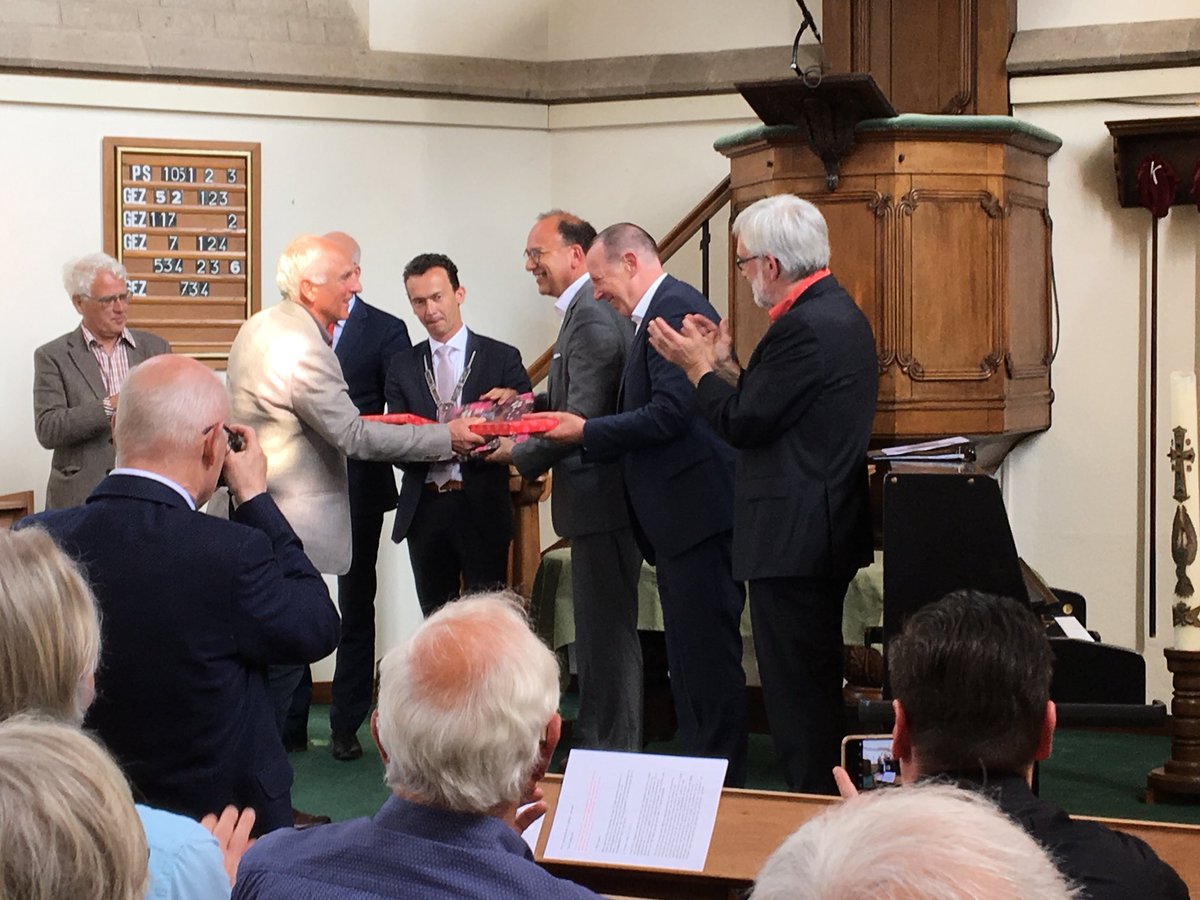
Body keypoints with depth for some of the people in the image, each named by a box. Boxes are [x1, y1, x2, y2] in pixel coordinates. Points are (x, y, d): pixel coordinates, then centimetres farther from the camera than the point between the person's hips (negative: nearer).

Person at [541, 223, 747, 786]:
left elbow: (671, 412, -22)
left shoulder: (674, 309, -13)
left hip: (695, 509, -11)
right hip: (680, 513, 11)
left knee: (707, 653, -6)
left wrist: (587, 432, -12)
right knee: (690, 654, 16)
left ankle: (721, 779, -1)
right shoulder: (658, 312, 18)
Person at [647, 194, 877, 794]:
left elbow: (743, 424, -17)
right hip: (825, 530, 11)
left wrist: (699, 367, -2)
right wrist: (723, 364, 13)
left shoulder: (805, 327, -19)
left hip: (794, 539, -11)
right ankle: (827, 800, 28)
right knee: (818, 683, 18)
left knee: (795, 689, -4)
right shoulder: (837, 312, 14)